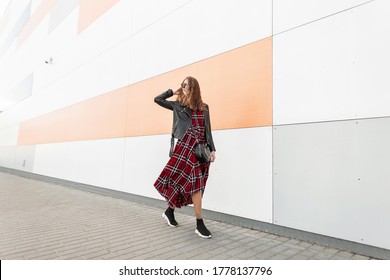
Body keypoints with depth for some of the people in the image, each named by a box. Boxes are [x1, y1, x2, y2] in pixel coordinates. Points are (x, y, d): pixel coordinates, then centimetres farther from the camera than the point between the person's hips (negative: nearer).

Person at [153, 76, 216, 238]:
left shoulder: (204, 108, 13)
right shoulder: (177, 105, 11)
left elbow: (207, 130, 11)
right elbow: (157, 99, 14)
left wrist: (212, 149, 4)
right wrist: (174, 92, 14)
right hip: (187, 146, -3)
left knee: (186, 182, 5)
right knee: (195, 184, -9)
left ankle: (170, 211, 26)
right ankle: (199, 224, -1)